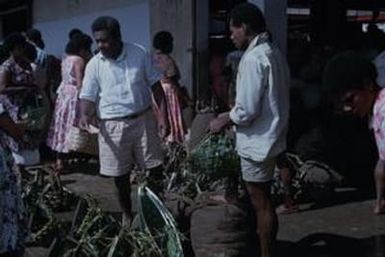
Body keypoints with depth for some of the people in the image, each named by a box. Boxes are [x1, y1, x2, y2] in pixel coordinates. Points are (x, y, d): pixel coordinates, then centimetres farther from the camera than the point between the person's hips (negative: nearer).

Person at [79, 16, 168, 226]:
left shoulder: (139, 53, -4)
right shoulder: (94, 65, -4)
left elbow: (155, 85, 1)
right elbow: (88, 96, -1)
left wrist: (163, 116, -4)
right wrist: (85, 114, -24)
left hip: (143, 119, 0)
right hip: (113, 125, 0)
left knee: (155, 167, 5)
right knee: (120, 175, 8)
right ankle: (127, 215, 28)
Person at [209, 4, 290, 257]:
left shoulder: (253, 58, -21)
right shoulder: (273, 52, 9)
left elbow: (247, 110, -24)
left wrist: (224, 121, -6)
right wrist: (232, 115, 14)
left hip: (257, 141, -10)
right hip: (269, 137, 10)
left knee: (261, 203, 2)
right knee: (262, 200, 20)